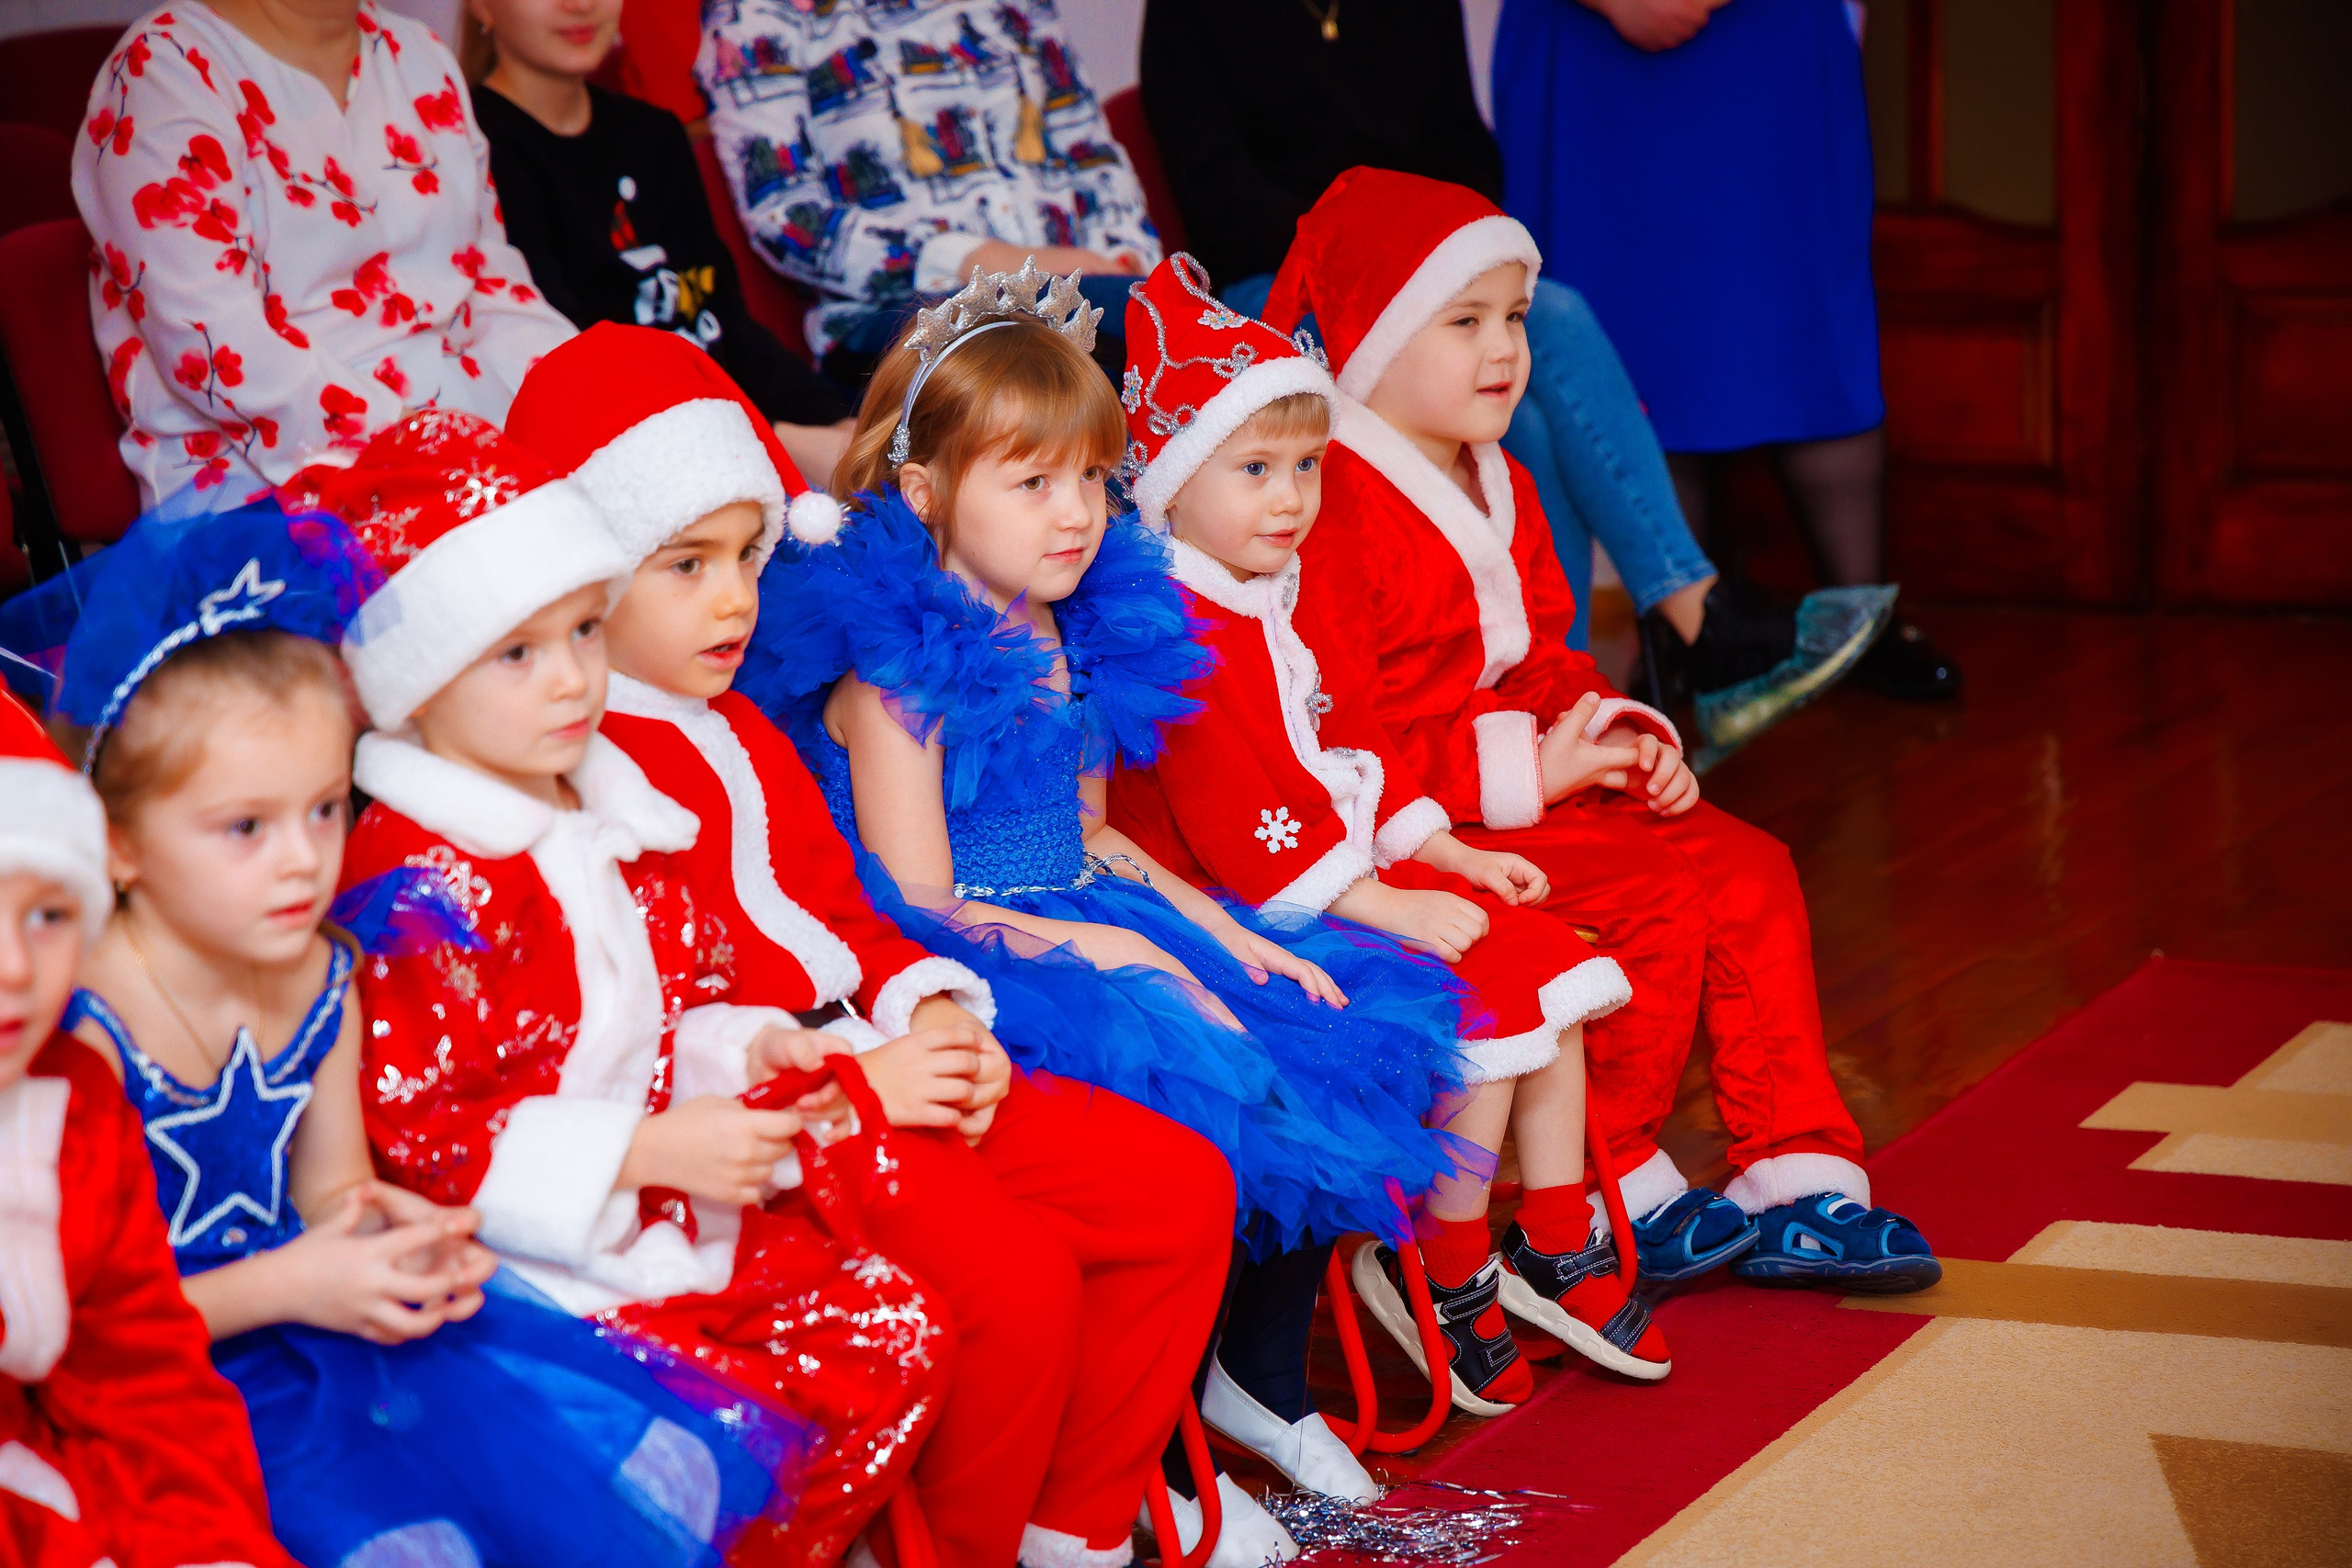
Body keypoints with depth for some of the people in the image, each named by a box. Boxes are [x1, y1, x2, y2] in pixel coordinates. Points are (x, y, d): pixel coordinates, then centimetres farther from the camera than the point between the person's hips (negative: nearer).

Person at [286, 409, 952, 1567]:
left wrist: (744, 1051, -2)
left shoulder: (612, 819, 10)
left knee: (903, 1333, 0)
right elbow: (405, 1130, -22)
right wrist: (644, 1149, -22)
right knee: (758, 1426, -24)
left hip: (672, 1211, 9)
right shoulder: (411, 885, -19)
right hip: (532, 1266, -9)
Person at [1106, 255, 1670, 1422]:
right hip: (1256, 920, -10)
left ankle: (1557, 1247, 13)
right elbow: (1236, 813, -24)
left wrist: (1451, 860, 13)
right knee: (1483, 1011, -20)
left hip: (1359, 878, 10)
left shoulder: (1273, 602, 14)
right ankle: (1445, 1274, -3)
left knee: (1553, 970, 6)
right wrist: (1386, 910, -24)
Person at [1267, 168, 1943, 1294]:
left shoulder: (1499, 488, 16)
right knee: (1654, 901, -23)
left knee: (1749, 870, -3)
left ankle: (1797, 1185, 2)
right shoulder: (1329, 510, -18)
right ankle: (1613, 1196, -5)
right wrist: (1520, 772, -22)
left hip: (1538, 784, 10)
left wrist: (1621, 736, 1)